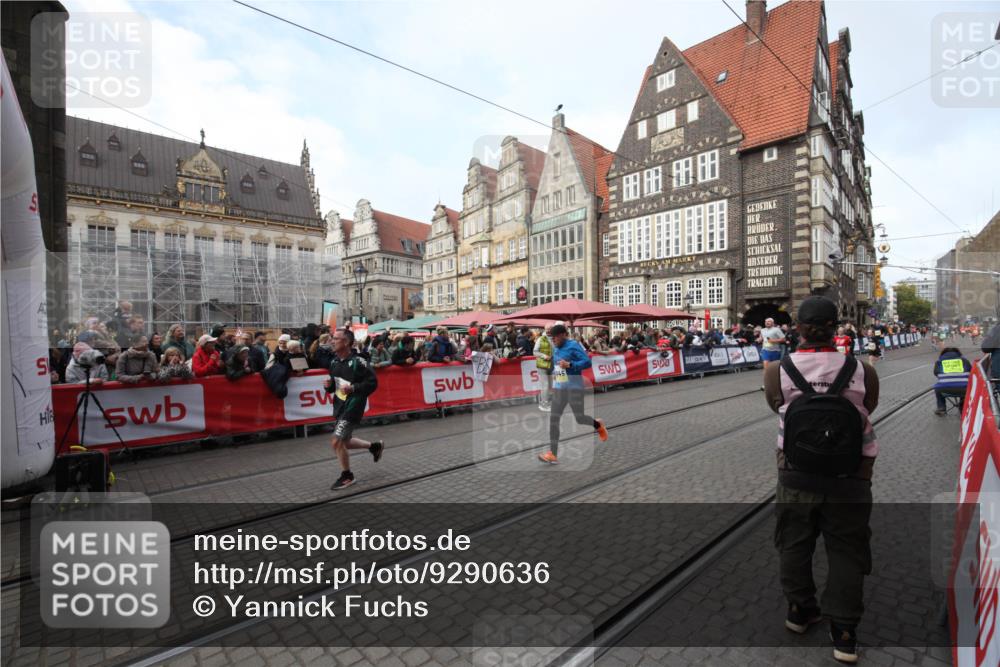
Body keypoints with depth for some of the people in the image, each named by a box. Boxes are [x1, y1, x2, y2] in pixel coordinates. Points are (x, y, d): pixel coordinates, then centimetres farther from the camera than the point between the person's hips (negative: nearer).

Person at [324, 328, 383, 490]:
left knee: (337, 442, -7)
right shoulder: (334, 361, 7)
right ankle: (375, 446, 38)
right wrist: (329, 384, -4)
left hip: (353, 407, -8)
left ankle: (347, 476, 15)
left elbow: (373, 383, -16)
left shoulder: (357, 361, -17)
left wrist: (353, 388, -26)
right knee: (344, 442, 17)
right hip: (339, 406, 8)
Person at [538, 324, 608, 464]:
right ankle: (553, 454, 2)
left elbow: (587, 362, -19)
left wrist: (569, 365, -28)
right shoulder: (555, 348, 10)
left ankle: (598, 425, 38)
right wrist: (554, 373, 12)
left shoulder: (573, 345, -12)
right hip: (558, 387, 7)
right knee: (553, 419, -2)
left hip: (574, 387, -7)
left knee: (580, 418, 3)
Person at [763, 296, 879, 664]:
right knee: (846, 552, 16)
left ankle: (799, 609, 37)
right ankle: (844, 633, 25)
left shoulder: (777, 372, -15)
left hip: (796, 477, 0)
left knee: (794, 543, 21)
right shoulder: (863, 372, -13)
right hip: (850, 480, 0)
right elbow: (868, 410, 2)